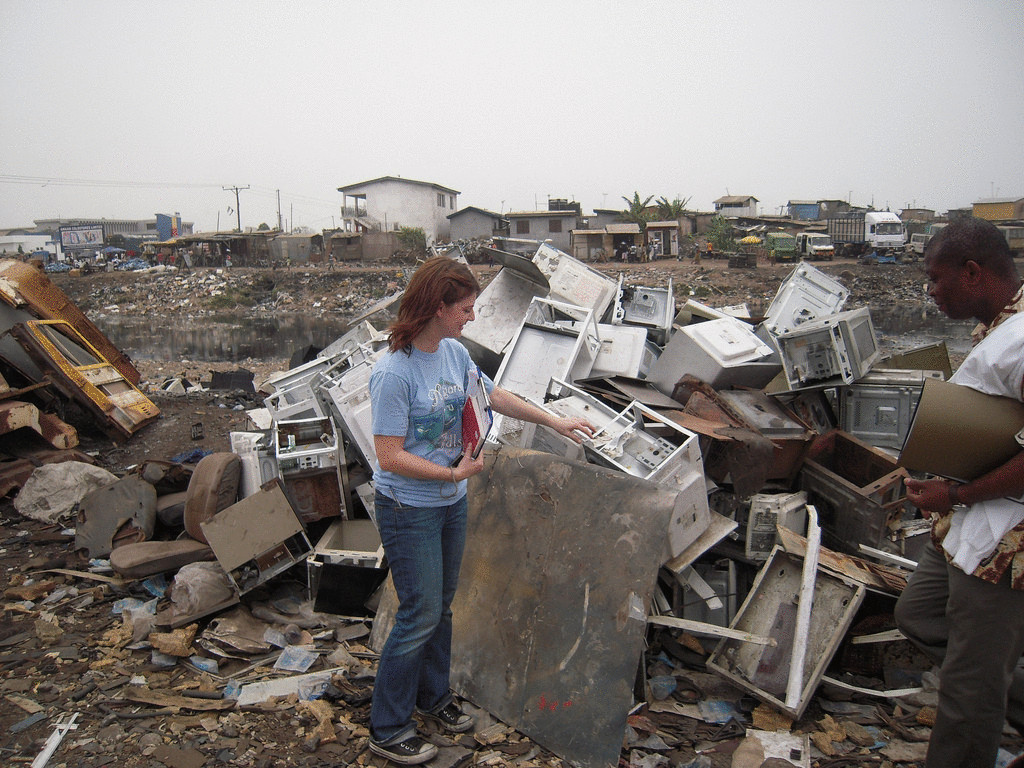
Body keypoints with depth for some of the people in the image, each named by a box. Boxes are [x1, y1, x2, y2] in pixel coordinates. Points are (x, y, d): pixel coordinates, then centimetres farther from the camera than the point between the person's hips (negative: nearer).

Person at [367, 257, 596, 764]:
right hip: (408, 509, -7)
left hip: (451, 503, 7)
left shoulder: (455, 353, -1)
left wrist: (554, 422, 18)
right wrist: (457, 473, -18)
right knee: (420, 616, 0)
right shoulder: (393, 374, -25)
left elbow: (493, 395, 15)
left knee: (441, 607, 20)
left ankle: (433, 696, 41)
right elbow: (390, 457, -24)